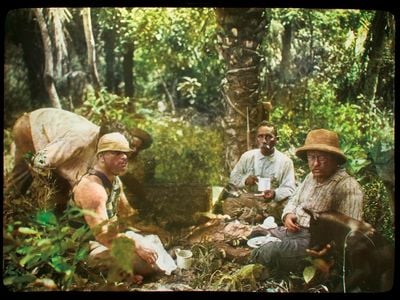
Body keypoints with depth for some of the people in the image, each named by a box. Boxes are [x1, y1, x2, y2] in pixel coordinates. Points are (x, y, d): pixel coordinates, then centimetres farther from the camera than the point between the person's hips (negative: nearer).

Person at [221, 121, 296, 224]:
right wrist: (245, 180, -12)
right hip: (247, 199, 1)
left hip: (273, 203, -1)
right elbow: (233, 177, 12)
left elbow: (289, 189, -4)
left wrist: (275, 194, -27)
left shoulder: (285, 161, -1)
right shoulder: (247, 156, 6)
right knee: (228, 204, -27)